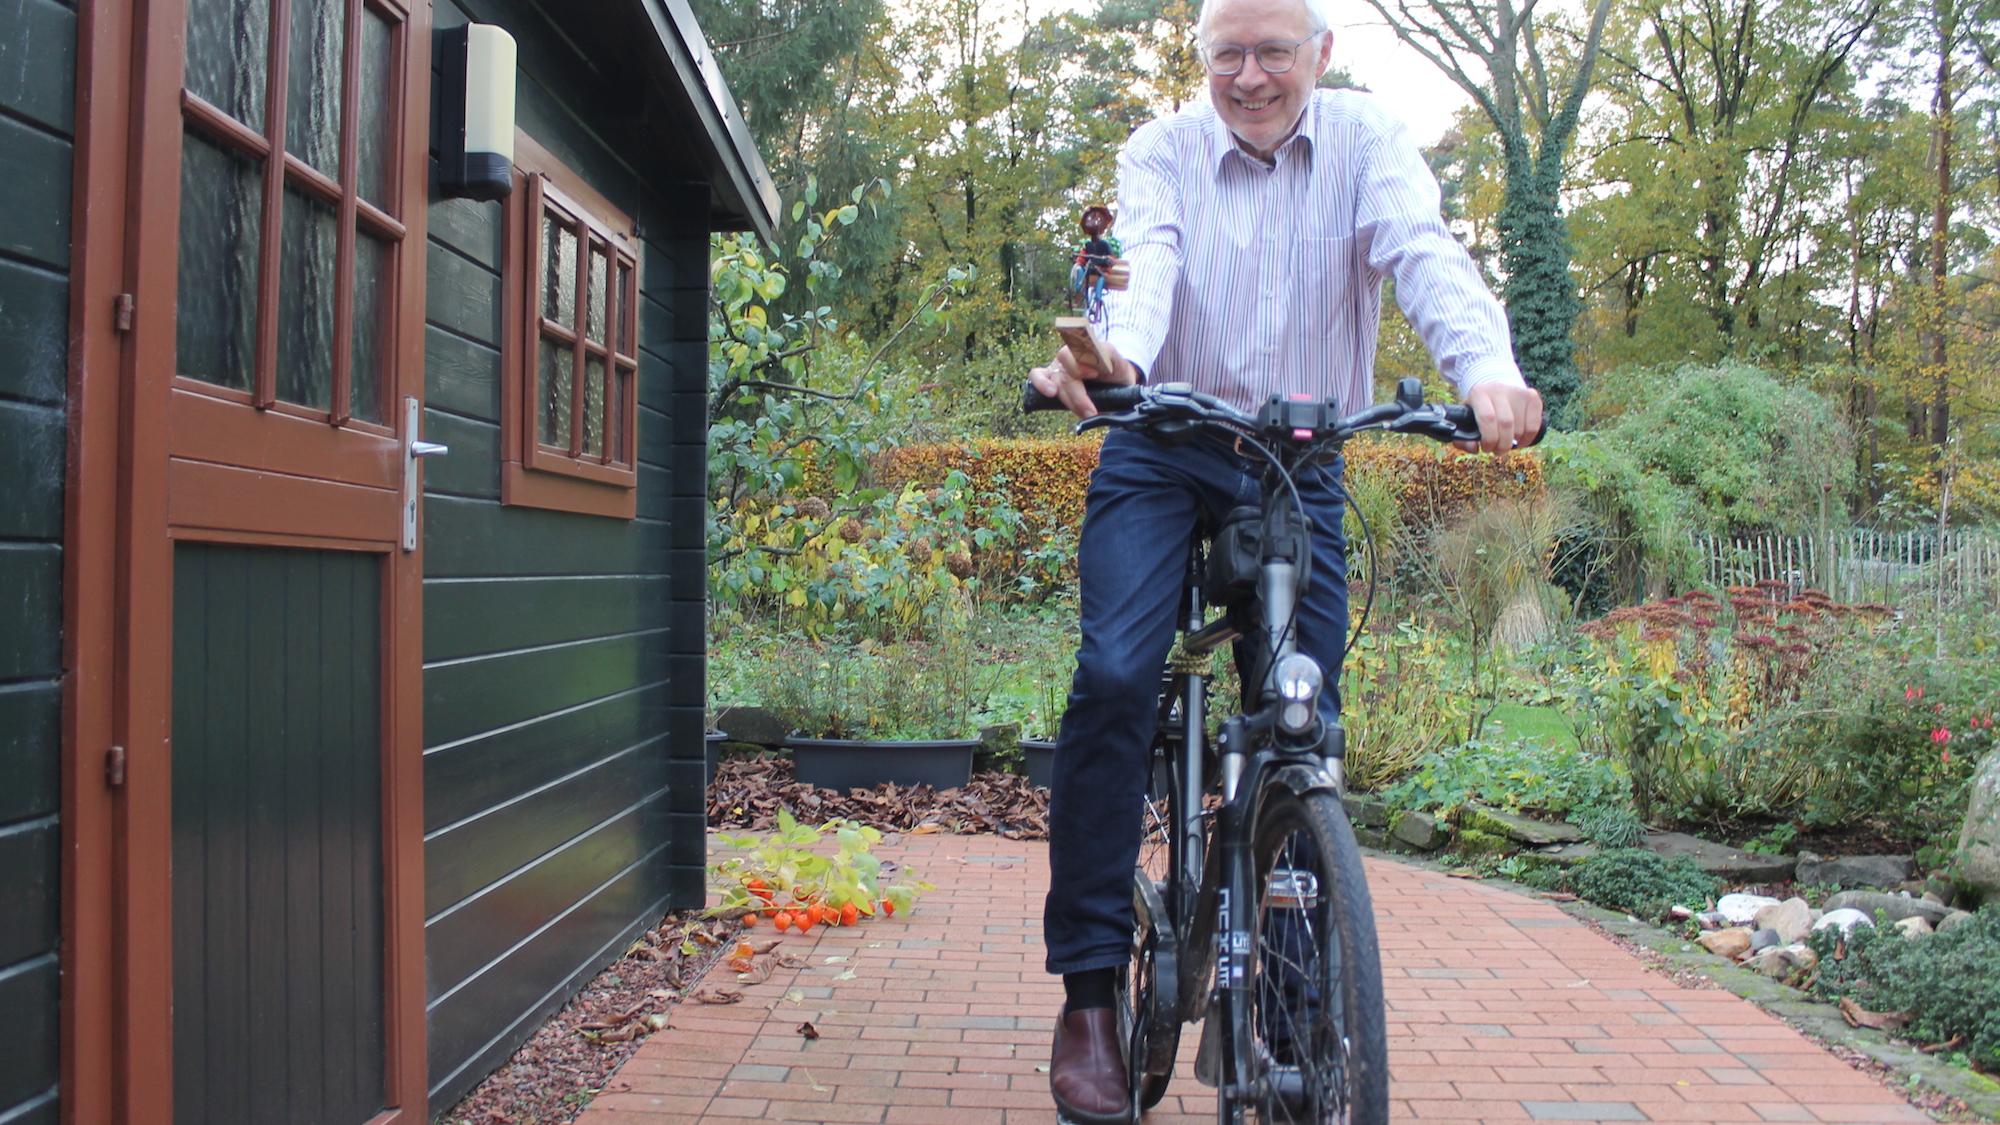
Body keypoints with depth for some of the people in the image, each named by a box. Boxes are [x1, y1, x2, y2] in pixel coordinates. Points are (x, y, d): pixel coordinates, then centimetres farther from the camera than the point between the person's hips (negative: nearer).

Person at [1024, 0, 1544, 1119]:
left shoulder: (1369, 141, 1)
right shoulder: (1162, 151, 1)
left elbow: (1425, 253, -18)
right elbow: (1145, 262, -19)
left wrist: (1488, 368, -39)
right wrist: (1114, 353, -44)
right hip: (1161, 453, -1)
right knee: (1114, 678, -20)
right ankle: (1092, 991, -11)